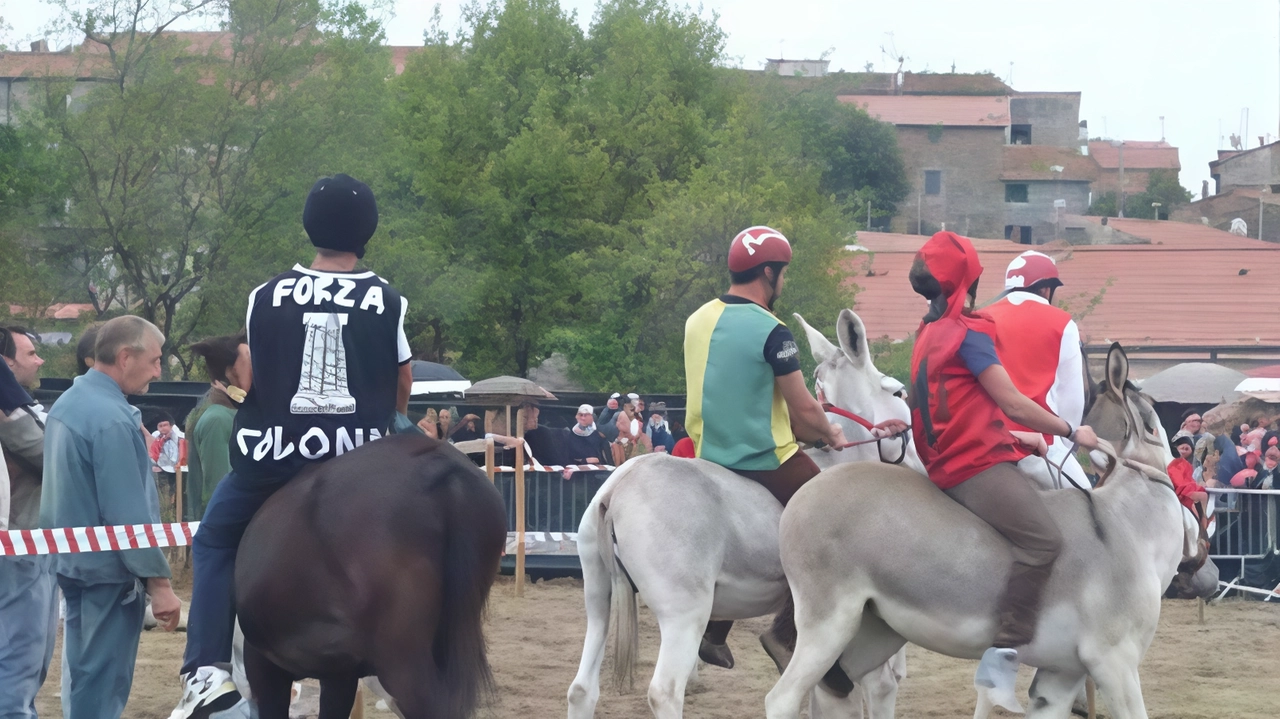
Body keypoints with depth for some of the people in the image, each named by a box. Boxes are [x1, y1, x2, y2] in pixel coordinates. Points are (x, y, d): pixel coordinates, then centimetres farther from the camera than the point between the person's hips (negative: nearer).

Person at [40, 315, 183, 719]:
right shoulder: (113, 419, -22)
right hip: (109, 570, -9)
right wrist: (158, 582, -20)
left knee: (81, 677, 16)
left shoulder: (68, 403, 8)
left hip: (73, 561, 9)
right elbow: (129, 513, -23)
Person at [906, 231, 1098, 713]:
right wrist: (1072, 432, 1)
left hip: (950, 460, 11)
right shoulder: (969, 333, -10)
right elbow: (1013, 403, -11)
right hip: (976, 464, -11)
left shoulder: (931, 334, 19)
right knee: (1042, 539, -23)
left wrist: (1016, 437, 26)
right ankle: (1002, 655, -29)